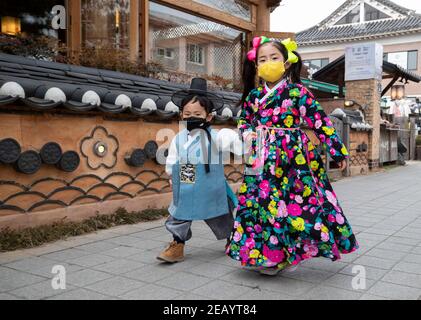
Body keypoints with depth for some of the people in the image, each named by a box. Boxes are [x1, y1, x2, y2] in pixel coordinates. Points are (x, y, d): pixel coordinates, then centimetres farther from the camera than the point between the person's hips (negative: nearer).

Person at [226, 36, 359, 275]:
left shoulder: (298, 92, -4)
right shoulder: (254, 95, 9)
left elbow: (320, 121, -4)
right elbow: (244, 120, 23)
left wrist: (337, 150, -4)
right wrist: (247, 132, 1)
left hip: (293, 161, -4)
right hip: (262, 163, 4)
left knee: (293, 203, -3)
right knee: (260, 203, 5)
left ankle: (290, 253, 14)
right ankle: (266, 255, 20)